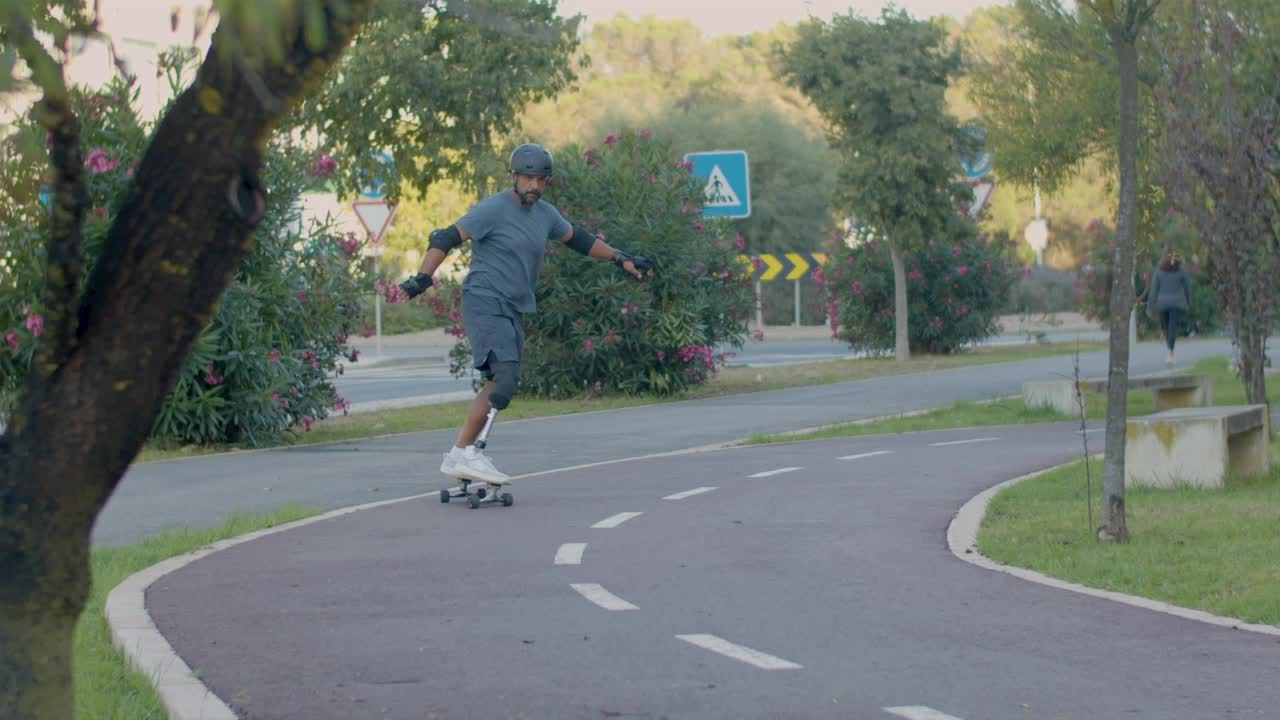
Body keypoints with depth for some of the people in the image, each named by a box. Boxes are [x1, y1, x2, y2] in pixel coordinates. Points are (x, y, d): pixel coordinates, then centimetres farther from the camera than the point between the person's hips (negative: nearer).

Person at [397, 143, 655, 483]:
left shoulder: (546, 214, 13)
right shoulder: (493, 209, -10)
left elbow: (577, 238, 29)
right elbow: (447, 238, -14)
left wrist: (622, 259, 29)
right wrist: (422, 279, -25)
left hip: (514, 311, 9)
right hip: (484, 302, -9)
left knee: (499, 385, 7)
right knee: (505, 377, -22)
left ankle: (461, 455, 11)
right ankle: (466, 453, -22)